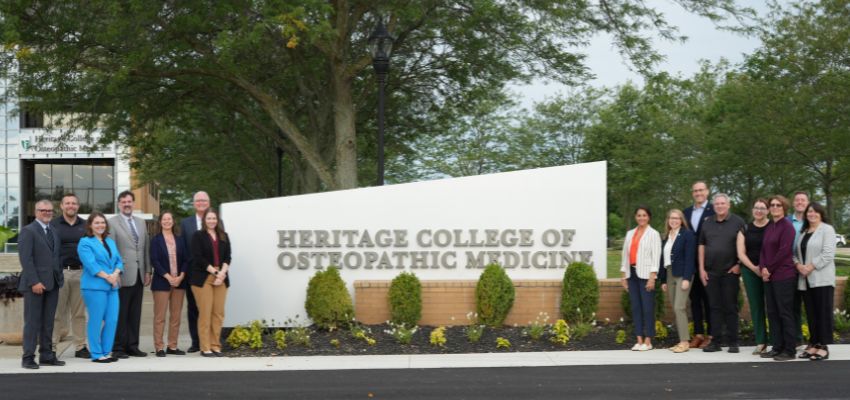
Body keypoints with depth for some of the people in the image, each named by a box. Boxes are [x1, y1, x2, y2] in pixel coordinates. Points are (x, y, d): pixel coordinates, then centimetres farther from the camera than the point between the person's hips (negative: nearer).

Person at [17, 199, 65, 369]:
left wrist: (60, 277, 6)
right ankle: (28, 357, 3)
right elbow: (25, 258, -12)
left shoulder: (53, 232, 17)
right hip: (35, 284, -6)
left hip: (52, 284, 6)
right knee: (32, 322, -2)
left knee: (48, 322, 9)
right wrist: (34, 282, -18)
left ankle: (46, 355, 14)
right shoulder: (28, 231, -5)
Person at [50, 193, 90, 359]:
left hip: (80, 272, 3)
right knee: (57, 312, -1)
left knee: (79, 313, 6)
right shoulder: (53, 225, 4)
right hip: (60, 272, -3)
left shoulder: (85, 225, 12)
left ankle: (80, 347, 11)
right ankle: (51, 347, 4)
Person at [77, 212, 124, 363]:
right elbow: (91, 264, -13)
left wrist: (115, 274, -8)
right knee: (96, 321, -3)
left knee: (112, 320, 2)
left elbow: (119, 261, 12)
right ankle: (97, 354, 5)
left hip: (112, 287, 6)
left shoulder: (110, 242, 19)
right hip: (94, 286, -6)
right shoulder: (85, 243, -2)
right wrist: (107, 277, -16)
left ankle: (106, 352, 13)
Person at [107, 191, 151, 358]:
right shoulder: (112, 223, -4)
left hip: (139, 275, 5)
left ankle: (132, 346, 16)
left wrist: (147, 271, 11)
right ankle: (118, 348, 5)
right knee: (121, 314, -1)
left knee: (135, 313, 9)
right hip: (123, 275, -5)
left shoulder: (141, 222, 15)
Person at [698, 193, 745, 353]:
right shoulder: (707, 224, 11)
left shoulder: (738, 222, 0)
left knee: (730, 307, 1)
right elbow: (701, 246, 12)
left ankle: (732, 342, 5)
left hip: (730, 272, -3)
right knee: (715, 307, 5)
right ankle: (715, 342, 8)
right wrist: (701, 268, 5)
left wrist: (739, 265, -8)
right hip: (711, 272, 3)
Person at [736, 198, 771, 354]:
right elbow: (741, 253, 5)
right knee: (756, 306, 4)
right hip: (750, 271, 3)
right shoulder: (745, 229, 10)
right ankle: (761, 342, 8)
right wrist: (754, 268, -9)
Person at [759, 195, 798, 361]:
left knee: (785, 313, -5)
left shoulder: (787, 226, -7)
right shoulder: (768, 228, 16)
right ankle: (777, 347, 16)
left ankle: (789, 350, -1)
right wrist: (763, 268, -4)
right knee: (772, 313, 9)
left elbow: (784, 251, -14)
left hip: (784, 276, -8)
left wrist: (770, 269, -10)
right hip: (769, 277, 8)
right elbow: (763, 250, 13)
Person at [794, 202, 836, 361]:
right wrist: (798, 265, -5)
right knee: (811, 313, 7)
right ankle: (814, 344, 12)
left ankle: (823, 346, -4)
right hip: (805, 279, 6)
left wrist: (810, 267, -16)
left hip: (822, 278, -6)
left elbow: (828, 254, -13)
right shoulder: (803, 232, 18)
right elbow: (795, 252, 15)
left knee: (823, 312, -5)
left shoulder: (827, 229, -3)